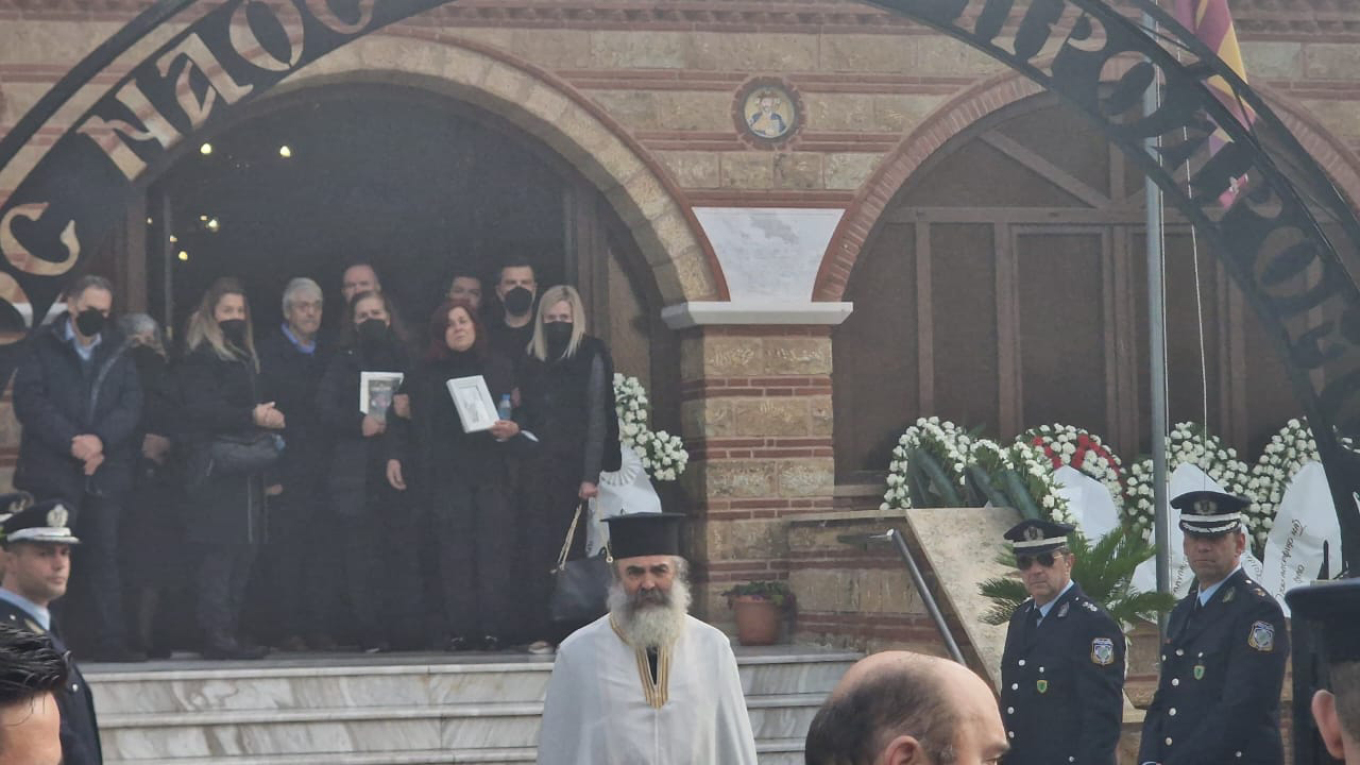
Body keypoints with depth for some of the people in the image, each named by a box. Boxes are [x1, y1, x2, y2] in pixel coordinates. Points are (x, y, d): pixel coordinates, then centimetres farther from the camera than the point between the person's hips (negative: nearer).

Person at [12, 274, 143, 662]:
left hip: (105, 469, 3)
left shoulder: (117, 351, 14)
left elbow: (131, 403, 4)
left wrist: (101, 440, -14)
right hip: (52, 468, -3)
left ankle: (112, 641, 4)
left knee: (105, 556, 3)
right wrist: (72, 441, -16)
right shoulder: (42, 347, 4)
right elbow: (29, 401, -6)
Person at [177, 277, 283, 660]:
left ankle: (229, 633, 8)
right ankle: (217, 633, -14)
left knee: (245, 550, 5)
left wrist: (272, 418, 5)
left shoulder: (245, 358, 22)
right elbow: (200, 409, -16)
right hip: (217, 467, -8)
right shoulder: (200, 359, -4)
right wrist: (251, 417, -23)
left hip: (247, 469, 8)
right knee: (220, 549, -12)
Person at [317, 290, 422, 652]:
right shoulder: (342, 363, 13)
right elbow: (326, 412, 3)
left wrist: (392, 418, -9)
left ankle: (406, 632, -4)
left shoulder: (406, 360, 14)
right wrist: (359, 424, -12)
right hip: (356, 475, 0)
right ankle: (370, 633, -5)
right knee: (361, 555, -6)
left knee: (403, 550, -6)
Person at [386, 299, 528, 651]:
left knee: (495, 553, -7)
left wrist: (512, 431, -9)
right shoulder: (426, 374, 11)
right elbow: (404, 420, 10)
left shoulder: (498, 368, 10)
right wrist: (396, 457, -1)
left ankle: (494, 629, -5)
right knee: (455, 555, -6)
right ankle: (459, 630, -5)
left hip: (492, 474, 0)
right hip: (446, 477, 0)